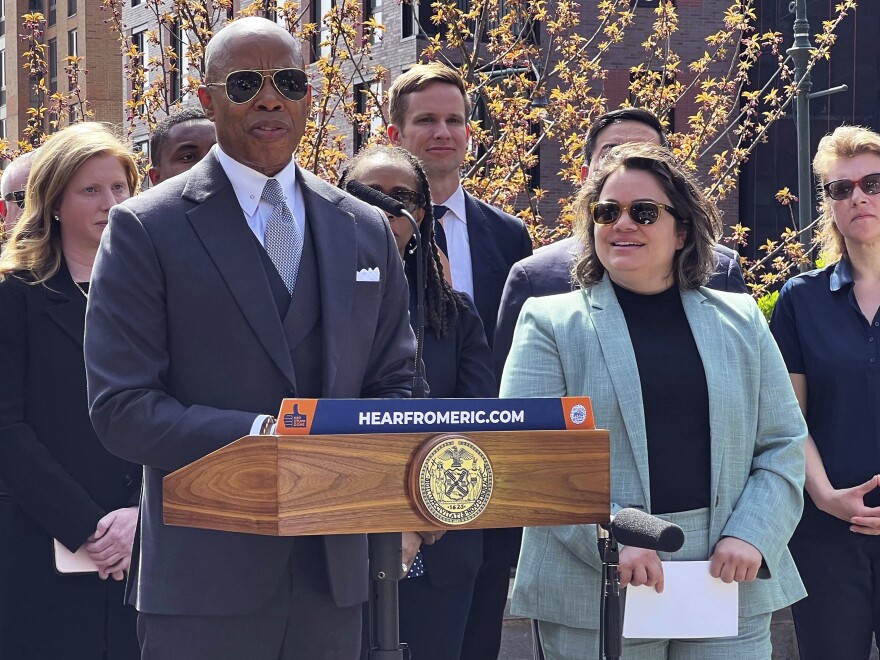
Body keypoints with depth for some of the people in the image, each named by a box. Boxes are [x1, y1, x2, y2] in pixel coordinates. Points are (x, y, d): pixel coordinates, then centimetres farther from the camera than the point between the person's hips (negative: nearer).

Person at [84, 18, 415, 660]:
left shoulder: (366, 230, 12)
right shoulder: (146, 228, -3)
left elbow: (395, 381, 16)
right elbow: (120, 407, -8)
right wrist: (256, 437, -21)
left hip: (334, 576, 4)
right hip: (204, 578, -4)